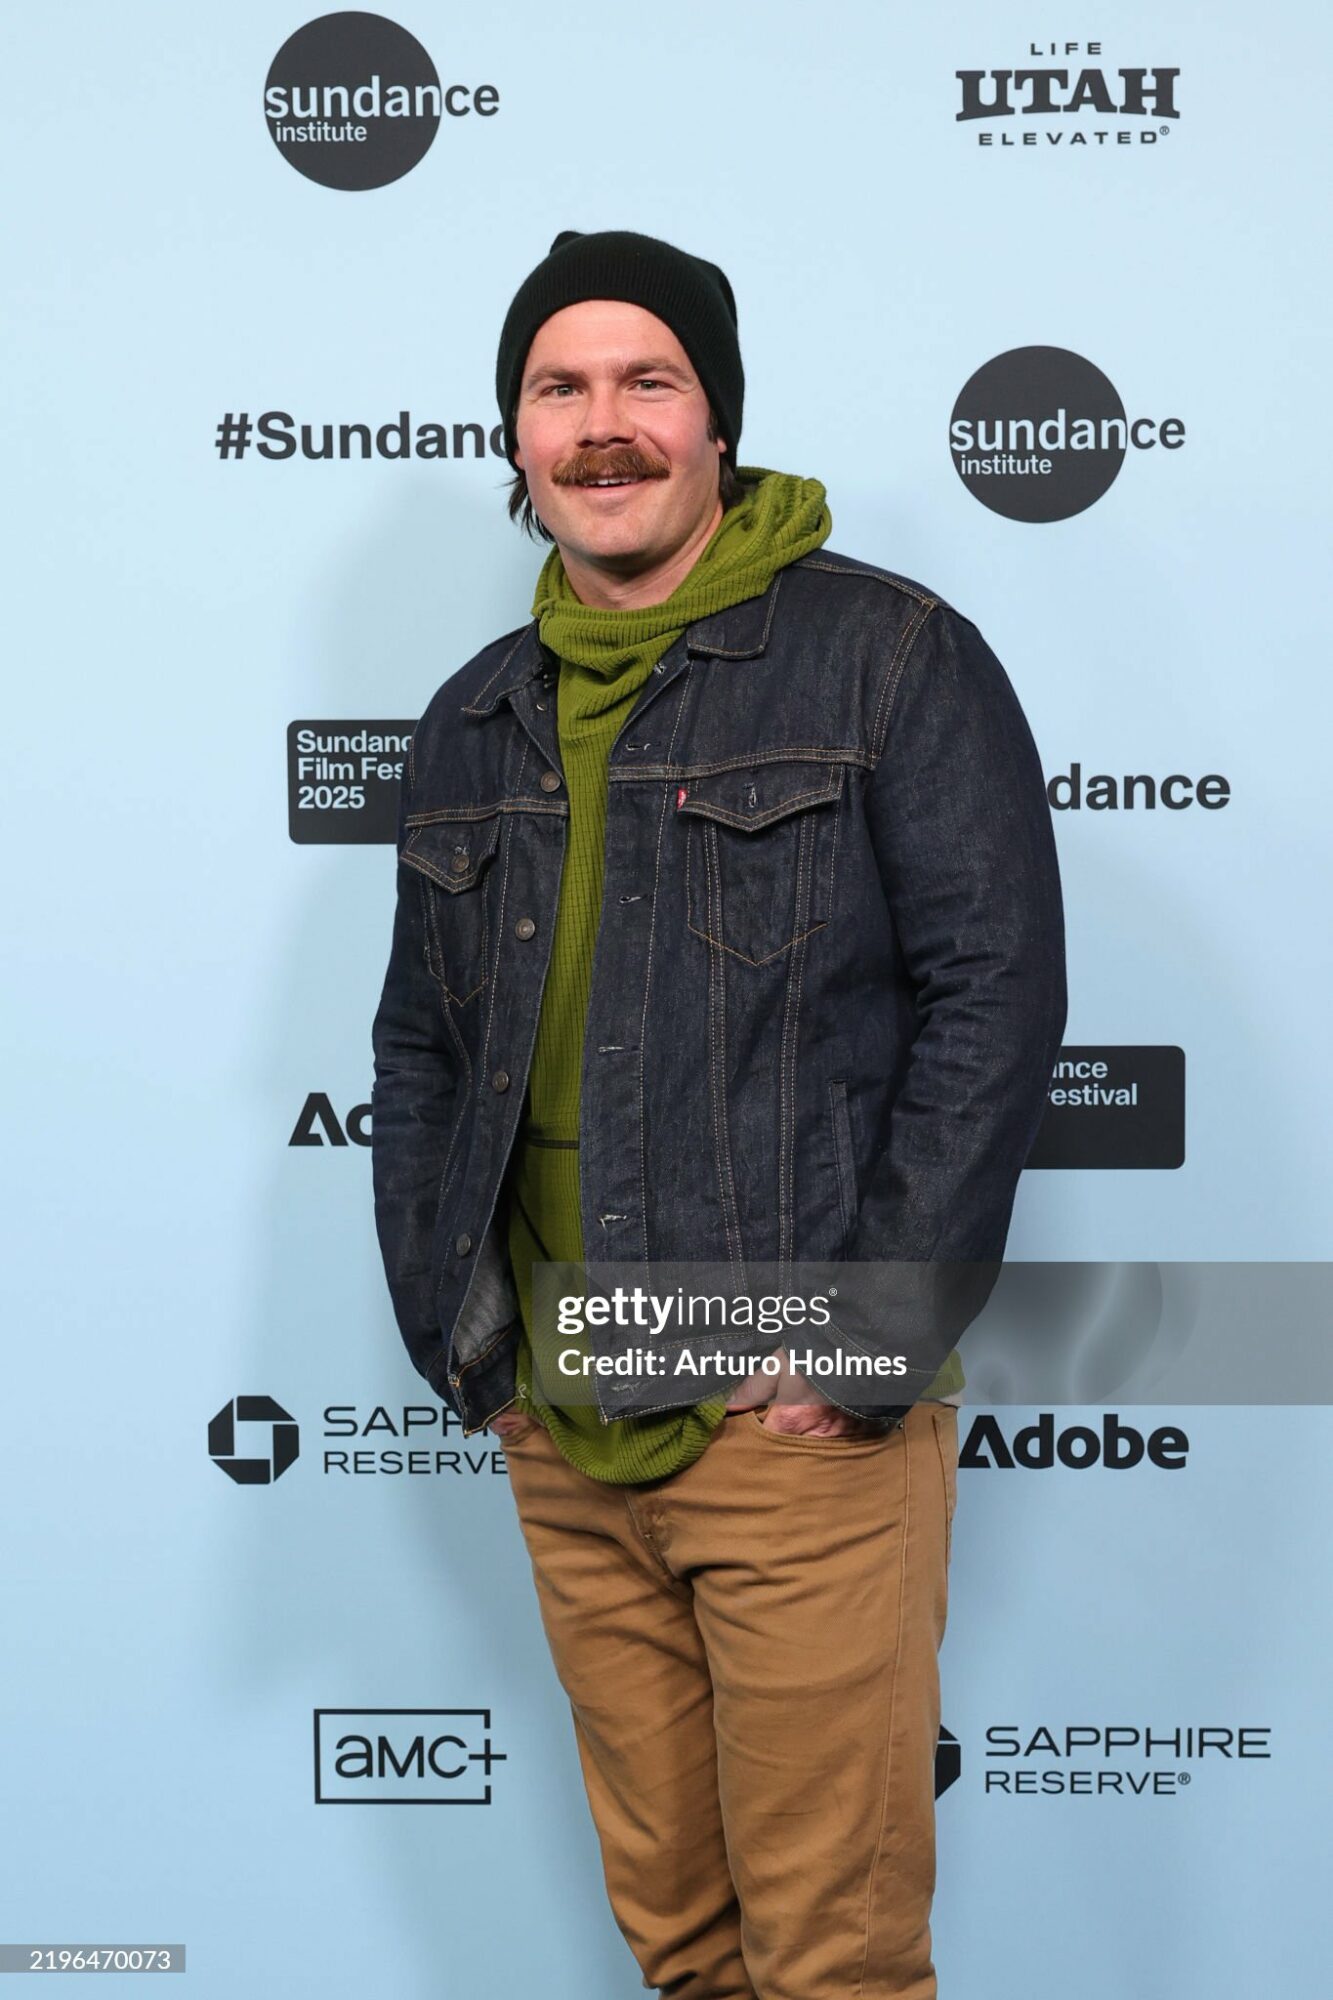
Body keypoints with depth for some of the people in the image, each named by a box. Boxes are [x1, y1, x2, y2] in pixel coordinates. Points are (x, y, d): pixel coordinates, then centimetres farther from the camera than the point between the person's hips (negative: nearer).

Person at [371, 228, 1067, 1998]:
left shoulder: (890, 656, -5)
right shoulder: (477, 722, 13)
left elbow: (997, 992, -11)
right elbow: (420, 1048, 18)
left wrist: (870, 1336, -15)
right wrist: (448, 1330, 8)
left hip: (799, 1423, -5)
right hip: (558, 1430, 6)